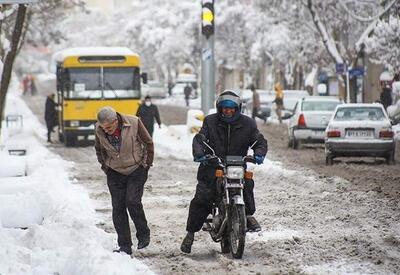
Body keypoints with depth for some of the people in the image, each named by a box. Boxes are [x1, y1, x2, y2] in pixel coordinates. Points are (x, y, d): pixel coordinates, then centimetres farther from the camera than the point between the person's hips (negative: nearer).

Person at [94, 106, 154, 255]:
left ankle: (143, 234, 6)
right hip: (115, 173, 3)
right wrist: (105, 166, 8)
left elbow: (148, 143, -3)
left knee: (132, 201, -17)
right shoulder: (99, 130, -11)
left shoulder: (134, 123, -19)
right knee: (118, 207, -2)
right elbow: (99, 149, 13)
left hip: (136, 170, -3)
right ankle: (124, 246, 4)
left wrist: (147, 163, 1)